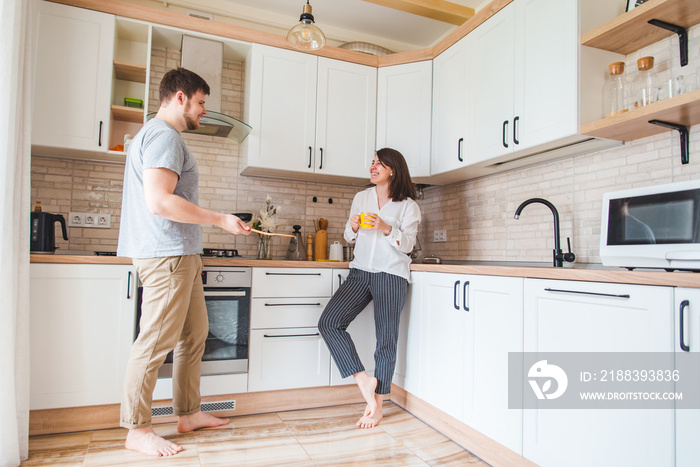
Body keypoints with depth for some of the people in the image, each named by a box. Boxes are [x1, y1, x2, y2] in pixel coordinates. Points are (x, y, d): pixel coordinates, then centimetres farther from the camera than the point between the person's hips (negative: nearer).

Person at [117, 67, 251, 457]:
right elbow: (159, 201, -23)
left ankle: (189, 413, 25)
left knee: (195, 334, 14)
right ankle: (137, 429, 11)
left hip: (181, 255, 11)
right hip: (167, 254, -11)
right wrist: (220, 219, -16)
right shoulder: (164, 136, -11)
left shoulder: (156, 134, 24)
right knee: (157, 341, -3)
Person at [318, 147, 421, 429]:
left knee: (386, 339, 1)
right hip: (360, 272, 4)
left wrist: (386, 228, -21)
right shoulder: (361, 197, 14)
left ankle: (377, 406, 16)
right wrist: (353, 227, -5)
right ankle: (364, 379, 0)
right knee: (328, 322, -12)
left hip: (391, 276, -4)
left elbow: (408, 244, -5)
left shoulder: (408, 205, 1)